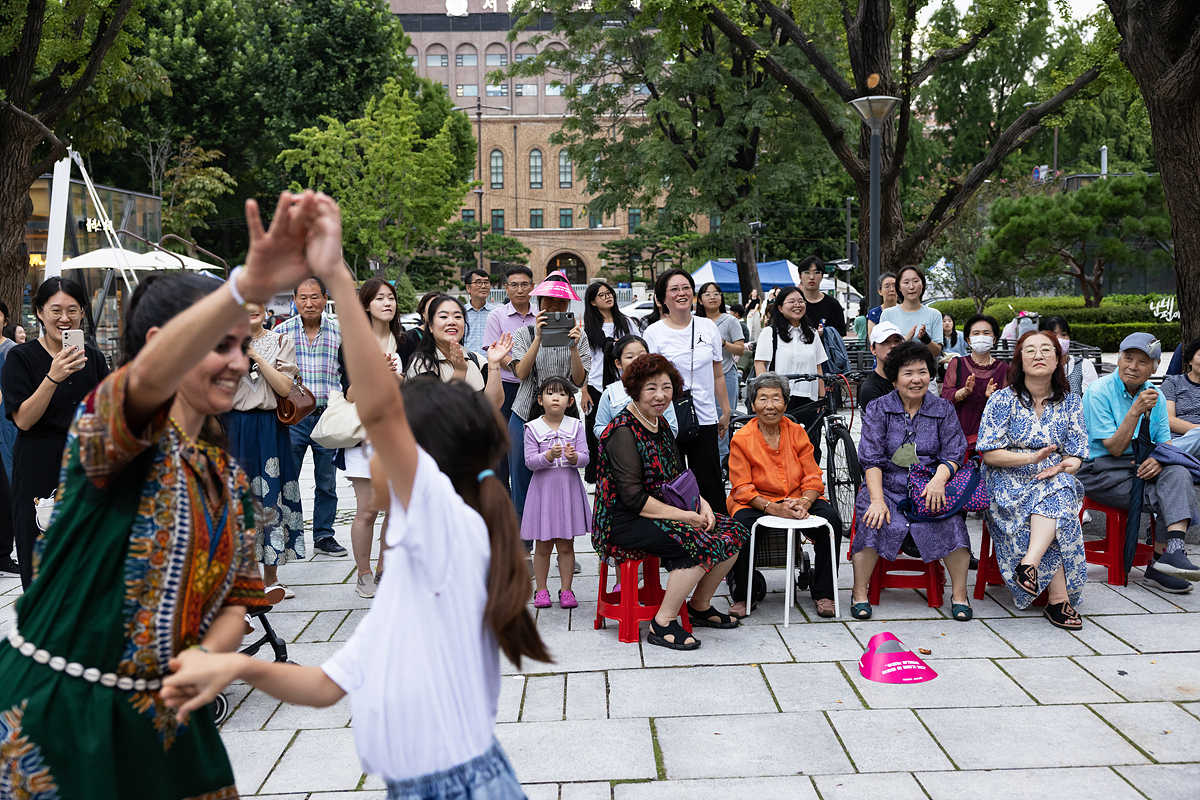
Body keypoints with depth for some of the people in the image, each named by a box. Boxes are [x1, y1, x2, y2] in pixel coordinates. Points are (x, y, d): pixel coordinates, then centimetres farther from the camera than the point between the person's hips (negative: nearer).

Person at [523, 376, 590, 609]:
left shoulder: (575, 426, 1)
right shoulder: (533, 428, -3)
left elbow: (585, 457, -3)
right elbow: (530, 461, -9)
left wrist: (574, 457, -24)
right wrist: (549, 456, -25)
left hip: (568, 488, 1)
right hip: (543, 488, -1)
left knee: (566, 545, 7)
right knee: (543, 545, 6)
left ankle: (566, 589, 17)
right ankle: (541, 589, 18)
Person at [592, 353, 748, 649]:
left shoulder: (660, 424, 11)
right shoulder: (623, 431, -17)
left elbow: (678, 478, 17)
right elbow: (633, 498, -22)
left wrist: (702, 504, -1)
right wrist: (684, 517, -20)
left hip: (664, 512, 9)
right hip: (624, 523, -9)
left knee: (734, 533, 1)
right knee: (701, 544, -28)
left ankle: (700, 605, 16)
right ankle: (662, 624, -16)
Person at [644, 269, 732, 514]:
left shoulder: (708, 327, 8)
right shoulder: (654, 332, 0)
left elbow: (718, 374, 14)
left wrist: (725, 411, 15)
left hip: (705, 419, 2)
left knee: (710, 485, 4)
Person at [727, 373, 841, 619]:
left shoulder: (797, 432, 5)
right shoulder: (741, 439, -5)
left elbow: (813, 478, 3)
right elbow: (742, 488, -9)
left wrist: (804, 503, -19)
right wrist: (773, 508, -25)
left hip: (797, 500, 3)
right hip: (756, 504, -3)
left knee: (831, 517, -24)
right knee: (741, 524, -34)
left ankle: (823, 593, -9)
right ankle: (741, 596, -12)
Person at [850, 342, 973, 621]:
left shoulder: (943, 410, 11)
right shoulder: (878, 409, 5)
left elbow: (953, 455, 5)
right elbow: (871, 459, -3)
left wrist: (939, 479, -18)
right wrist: (877, 499, -17)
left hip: (928, 488, 1)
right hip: (887, 486, -1)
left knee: (951, 520, -27)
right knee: (874, 521, -29)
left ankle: (959, 595, -13)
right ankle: (859, 594, -16)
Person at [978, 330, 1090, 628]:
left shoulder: (1071, 402, 12)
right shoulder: (1003, 399, 2)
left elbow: (1075, 456, 7)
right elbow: (989, 454, -5)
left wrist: (1063, 466, -18)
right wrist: (1032, 458, -19)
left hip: (1058, 480, 3)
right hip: (1009, 484, -3)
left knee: (1060, 486, -34)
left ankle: (1029, 564, -44)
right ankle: (1059, 599, -35)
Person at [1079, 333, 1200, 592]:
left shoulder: (1155, 396, 9)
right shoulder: (1098, 392, -9)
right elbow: (1115, 448, -13)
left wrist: (1158, 460, -15)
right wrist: (1135, 411, -25)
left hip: (1140, 468, 5)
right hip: (1101, 472, -5)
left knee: (1179, 474, -27)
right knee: (1168, 498, -26)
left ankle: (1164, 560, -34)